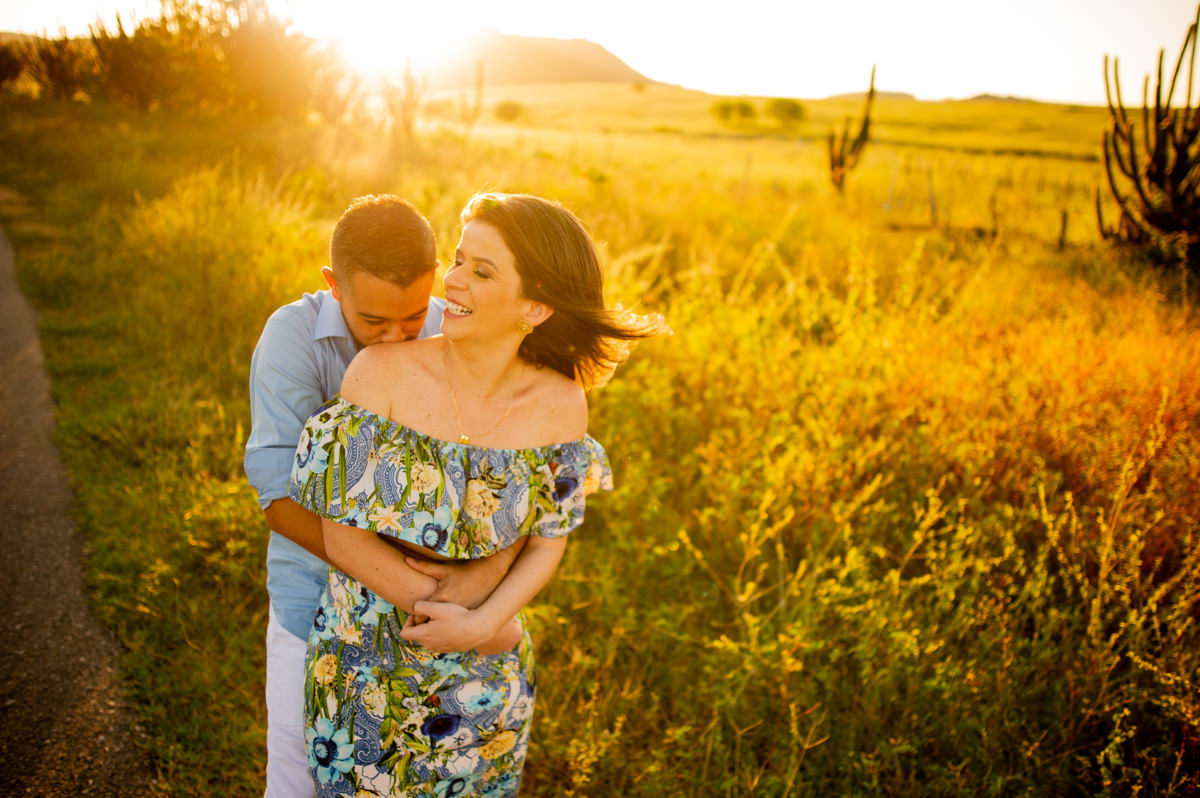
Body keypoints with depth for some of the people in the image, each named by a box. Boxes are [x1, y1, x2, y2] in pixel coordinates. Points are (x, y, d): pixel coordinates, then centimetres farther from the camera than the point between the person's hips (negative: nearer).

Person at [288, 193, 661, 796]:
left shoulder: (559, 403, -15)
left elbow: (547, 544, -5)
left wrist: (478, 625, -21)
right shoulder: (381, 371, -21)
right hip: (367, 663, -1)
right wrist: (468, 622, -18)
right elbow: (337, 531, -17)